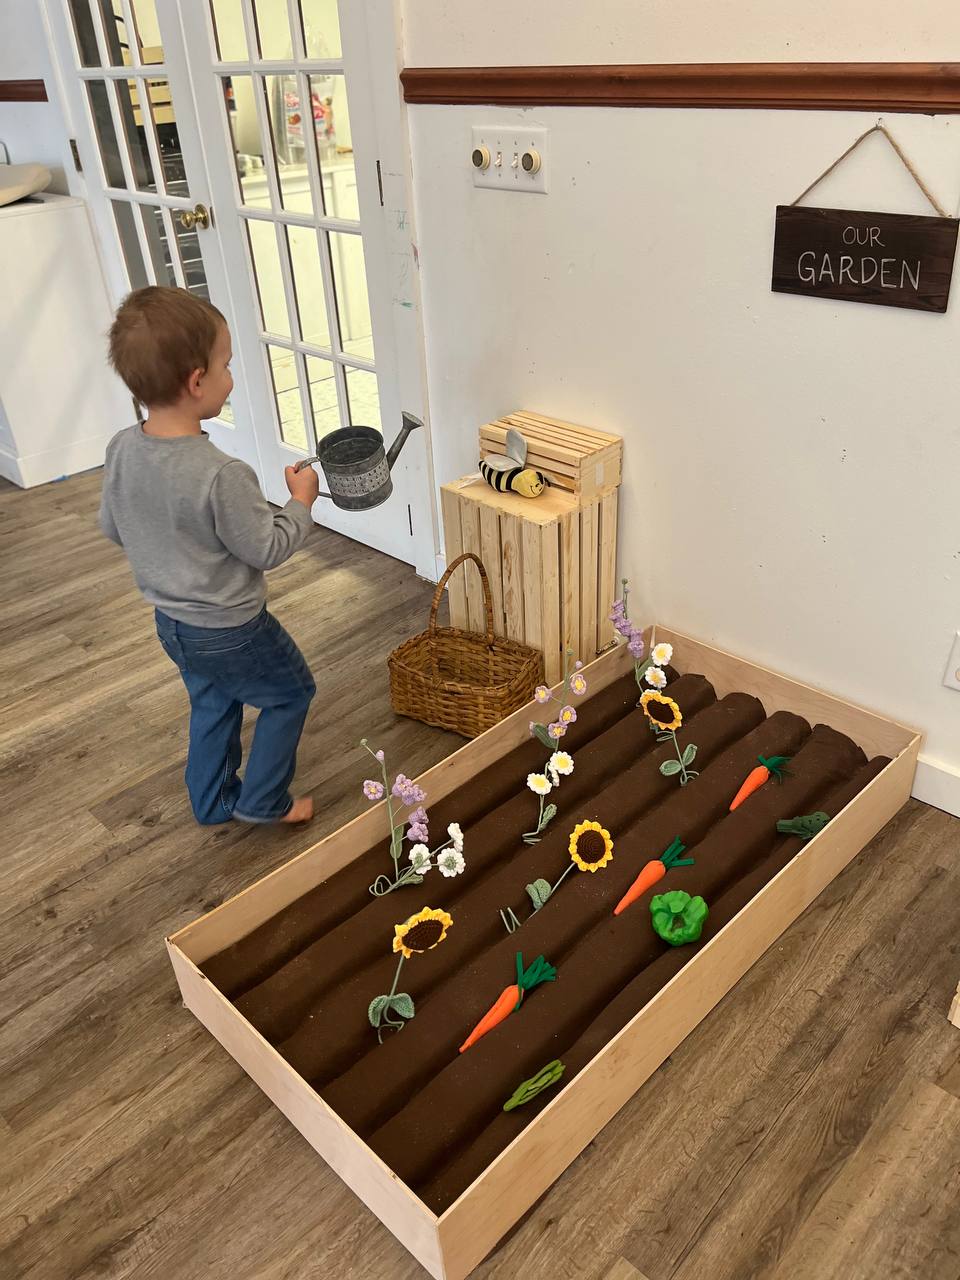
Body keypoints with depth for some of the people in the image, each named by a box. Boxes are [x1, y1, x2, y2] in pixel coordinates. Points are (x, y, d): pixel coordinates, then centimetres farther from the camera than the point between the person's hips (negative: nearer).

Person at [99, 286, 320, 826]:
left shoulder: (122, 450, -10)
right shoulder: (222, 475, -33)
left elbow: (113, 528, 5)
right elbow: (267, 550, -21)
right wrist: (301, 501, -7)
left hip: (171, 621, 7)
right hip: (230, 629, -7)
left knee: (213, 705, 28)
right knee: (291, 693, 18)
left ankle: (213, 801, 43)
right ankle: (264, 800, 27)